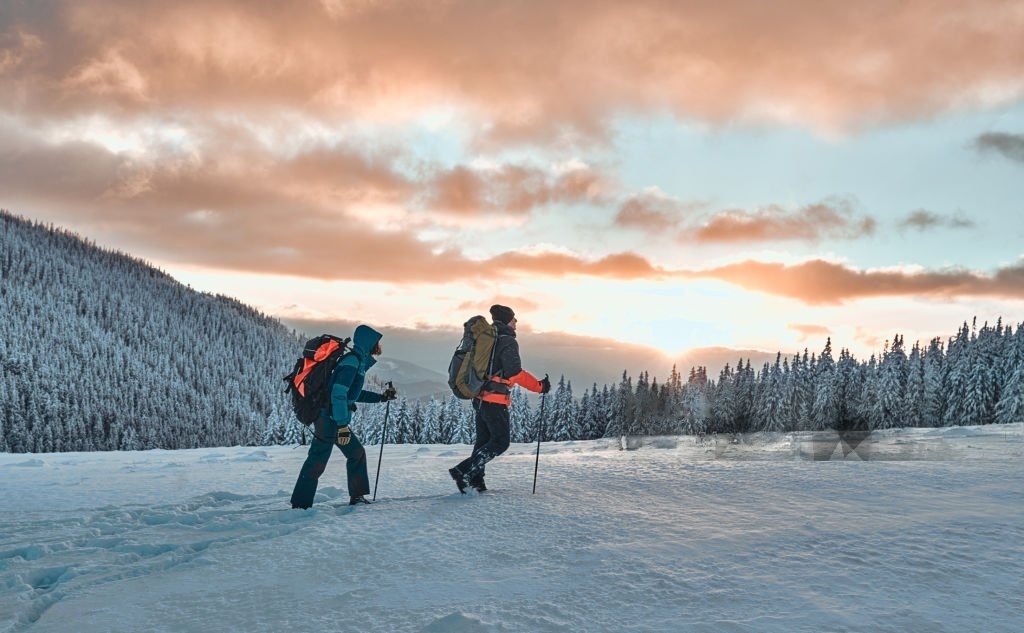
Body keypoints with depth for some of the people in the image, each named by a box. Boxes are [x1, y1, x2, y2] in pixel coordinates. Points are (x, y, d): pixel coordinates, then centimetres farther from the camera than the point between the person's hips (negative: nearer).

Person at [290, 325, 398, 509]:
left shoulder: (359, 361, 16)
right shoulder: (352, 361, -15)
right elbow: (339, 393, -23)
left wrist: (381, 397, 27)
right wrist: (343, 425, -25)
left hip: (337, 420, 10)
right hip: (329, 419, -10)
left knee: (357, 452, 15)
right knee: (317, 462, -8)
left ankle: (357, 496, 22)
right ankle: (300, 506, -4)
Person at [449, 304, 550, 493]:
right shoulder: (508, 341, -11)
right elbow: (515, 372, -19)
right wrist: (539, 386, -13)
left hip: (480, 398, 9)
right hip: (495, 401, -9)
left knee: (484, 441, 15)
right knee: (500, 442, -3)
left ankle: (475, 480, 10)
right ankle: (463, 472, -12)